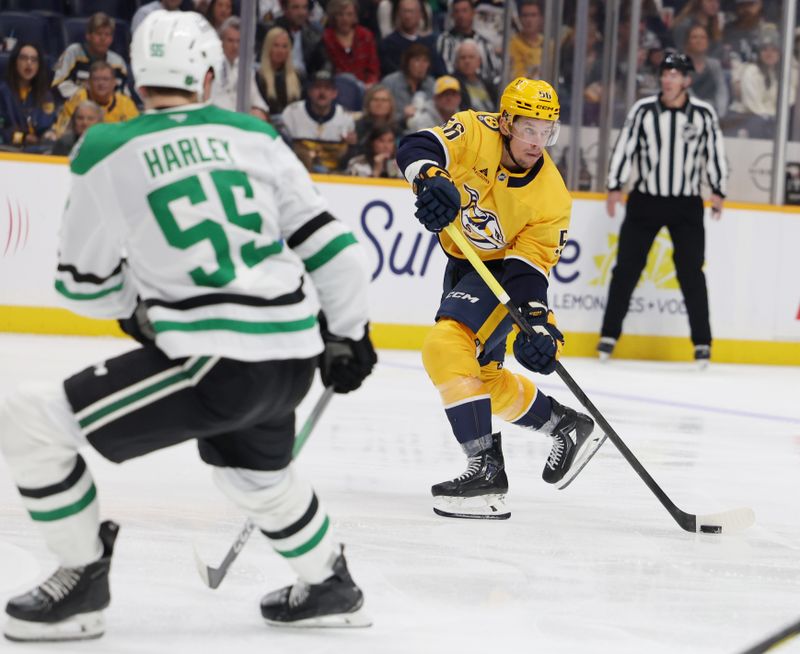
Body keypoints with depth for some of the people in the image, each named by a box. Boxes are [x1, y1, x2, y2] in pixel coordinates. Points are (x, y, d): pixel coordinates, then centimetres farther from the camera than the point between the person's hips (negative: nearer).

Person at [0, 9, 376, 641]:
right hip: (293, 357, 6)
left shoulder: (108, 153, -4)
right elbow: (328, 241, 10)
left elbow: (84, 285, 6)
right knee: (255, 470, 37)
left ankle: (82, 584, 11)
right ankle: (330, 588, 51)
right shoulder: (257, 138, 8)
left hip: (214, 359, -6)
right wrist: (346, 335, 23)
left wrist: (133, 305, 27)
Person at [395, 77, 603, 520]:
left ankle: (485, 471, -30)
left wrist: (537, 324, -36)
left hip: (503, 272, -6)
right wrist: (433, 180, -51)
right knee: (482, 377, 12)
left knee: (446, 348, -27)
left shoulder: (551, 198, -23)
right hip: (463, 264, 6)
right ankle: (567, 428, 29)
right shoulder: (476, 134, -18)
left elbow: (529, 267, -22)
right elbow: (415, 148, -30)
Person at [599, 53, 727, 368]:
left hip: (686, 204, -1)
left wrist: (717, 192, -3)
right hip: (645, 200, 1)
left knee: (690, 271, -3)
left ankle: (702, 342, 4)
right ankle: (609, 335, 8)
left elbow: (715, 153, 3)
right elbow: (624, 148, -1)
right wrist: (615, 187, -7)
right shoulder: (643, 110, -4)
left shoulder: (704, 114, -3)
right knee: (626, 268, 1)